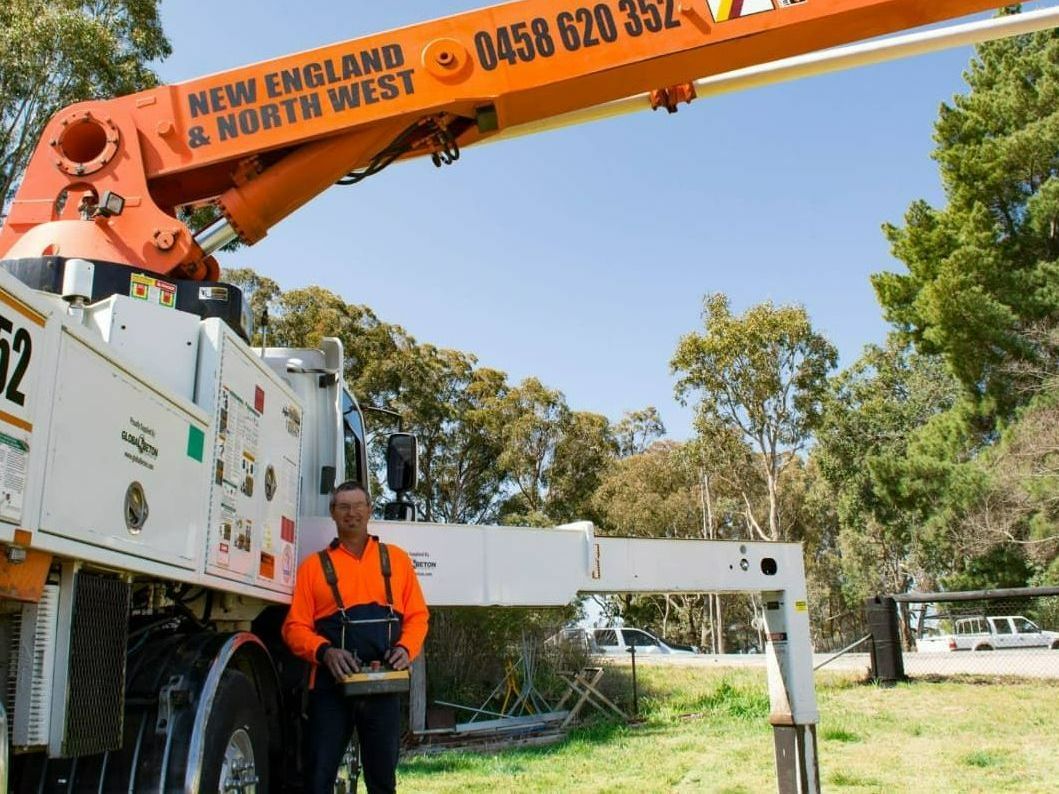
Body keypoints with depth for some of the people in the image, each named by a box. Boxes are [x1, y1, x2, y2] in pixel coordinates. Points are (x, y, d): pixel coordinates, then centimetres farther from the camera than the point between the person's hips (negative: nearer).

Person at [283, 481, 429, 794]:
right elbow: (296, 626, 1)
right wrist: (324, 652, -17)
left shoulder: (396, 558, 12)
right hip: (331, 684, -1)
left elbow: (417, 615, 9)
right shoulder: (314, 565, 7)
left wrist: (406, 648, -9)